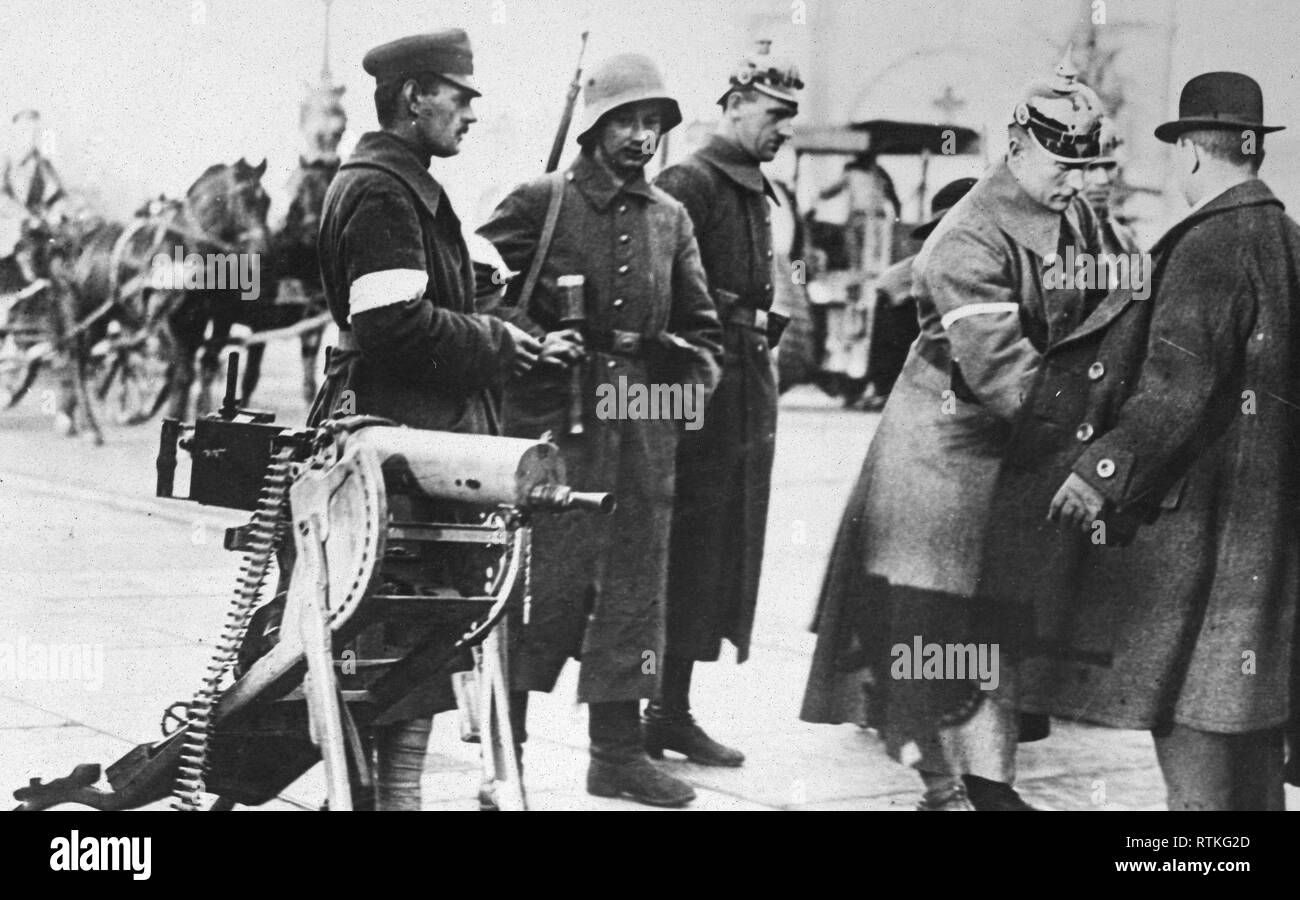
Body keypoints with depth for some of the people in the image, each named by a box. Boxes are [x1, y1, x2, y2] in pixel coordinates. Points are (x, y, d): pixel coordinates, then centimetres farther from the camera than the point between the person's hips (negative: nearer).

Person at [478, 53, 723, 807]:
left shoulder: (671, 219, 14)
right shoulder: (539, 202, -1)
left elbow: (700, 322, 20)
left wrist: (696, 375, 3)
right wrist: (533, 340, -14)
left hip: (646, 419, 5)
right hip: (555, 415, -5)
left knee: (636, 582, 6)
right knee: (546, 576, -6)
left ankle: (619, 749, 14)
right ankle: (502, 738, 7)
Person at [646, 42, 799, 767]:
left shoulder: (756, 192, 17)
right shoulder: (690, 184, -11)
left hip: (750, 388, 9)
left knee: (725, 551, 11)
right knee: (690, 550, -5)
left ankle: (671, 707, 18)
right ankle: (667, 711, 2)